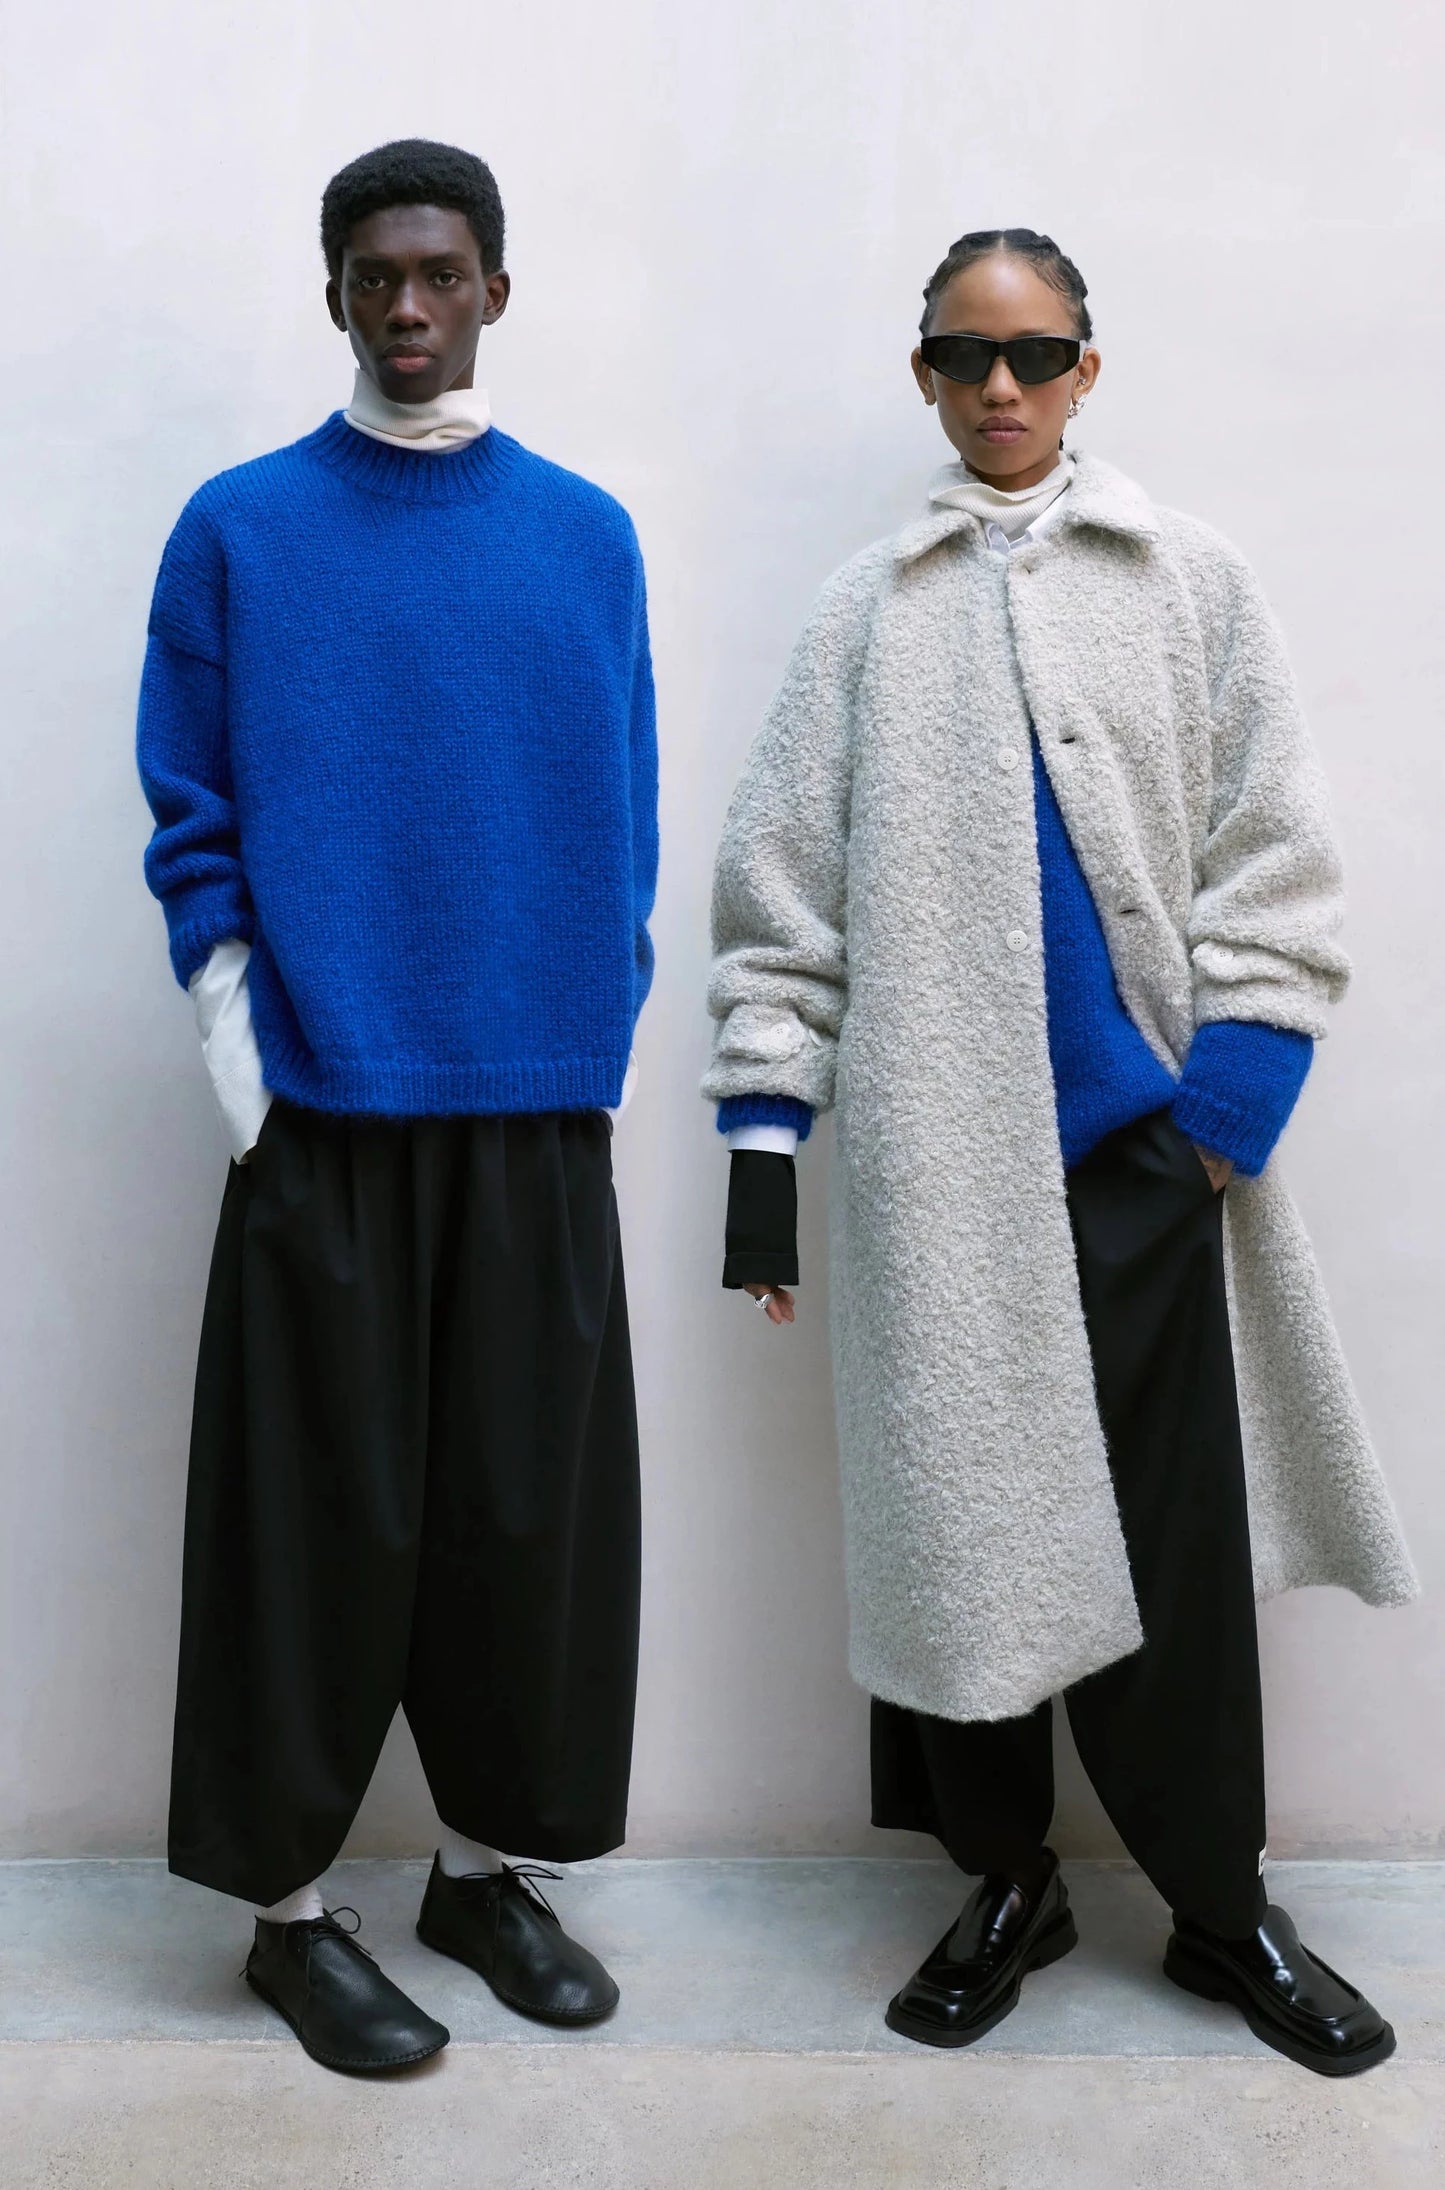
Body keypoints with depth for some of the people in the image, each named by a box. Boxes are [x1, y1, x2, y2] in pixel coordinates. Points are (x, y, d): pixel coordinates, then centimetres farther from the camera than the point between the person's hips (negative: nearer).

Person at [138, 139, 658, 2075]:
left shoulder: (588, 535, 10)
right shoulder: (241, 528, 5)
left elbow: (624, 823, 10)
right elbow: (192, 815, 4)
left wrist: (599, 1035, 5)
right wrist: (233, 1021, -5)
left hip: (541, 1113, 2)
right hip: (325, 1108, -2)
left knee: (529, 1498, 8)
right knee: (323, 1508, 3)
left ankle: (492, 1858, 26)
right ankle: (288, 1900, 19)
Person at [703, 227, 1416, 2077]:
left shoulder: (1189, 578, 8)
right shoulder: (866, 609, 10)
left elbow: (1274, 859, 4)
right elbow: (778, 877, 6)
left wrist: (1226, 1105, -6)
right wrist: (762, 1129, 0)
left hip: (1141, 1143, 0)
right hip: (937, 1150, 1)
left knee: (1177, 1535, 3)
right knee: (964, 1523, 5)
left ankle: (1219, 1905, 22)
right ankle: (1006, 1877, 25)